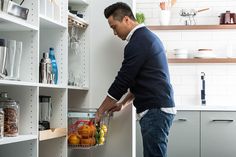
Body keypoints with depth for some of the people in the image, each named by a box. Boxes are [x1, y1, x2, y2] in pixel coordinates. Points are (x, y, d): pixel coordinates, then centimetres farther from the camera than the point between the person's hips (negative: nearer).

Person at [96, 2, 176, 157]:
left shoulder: (138, 42, -13)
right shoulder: (148, 36, 18)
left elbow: (122, 81, -12)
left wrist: (100, 112, -3)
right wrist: (122, 103, 23)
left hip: (155, 110, -10)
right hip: (160, 107, 10)